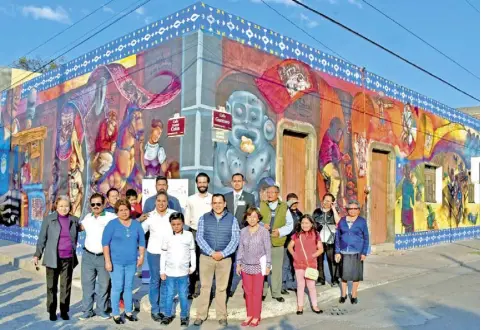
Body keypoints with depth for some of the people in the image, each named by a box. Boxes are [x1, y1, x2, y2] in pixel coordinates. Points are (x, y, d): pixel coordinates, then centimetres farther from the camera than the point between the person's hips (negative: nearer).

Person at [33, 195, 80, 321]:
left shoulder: (74, 220, 4)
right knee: (52, 286, 7)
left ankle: (64, 311, 20)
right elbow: (42, 238, 0)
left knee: (66, 286, 8)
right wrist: (37, 255, -3)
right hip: (53, 258, -2)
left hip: (68, 259, 2)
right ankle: (52, 311, 19)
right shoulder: (48, 219, -2)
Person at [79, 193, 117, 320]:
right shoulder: (87, 217, 9)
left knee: (104, 284, 8)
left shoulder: (111, 217, -8)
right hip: (88, 256, 4)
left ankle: (102, 309, 22)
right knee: (87, 284, 9)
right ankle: (87, 310, 20)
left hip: (104, 257, -4)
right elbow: (80, 227, 25)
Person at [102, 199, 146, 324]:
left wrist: (141, 256, 3)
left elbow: (142, 241, 11)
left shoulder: (136, 224, 5)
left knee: (129, 287, 12)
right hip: (116, 262, -3)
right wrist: (107, 261, -13)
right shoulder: (112, 224, -6)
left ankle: (128, 312, 24)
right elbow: (105, 243, -8)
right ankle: (116, 314, 13)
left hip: (132, 262, 3)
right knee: (117, 288, 0)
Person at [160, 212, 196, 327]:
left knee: (183, 296, 7)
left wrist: (193, 266, 3)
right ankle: (168, 315, 25)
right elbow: (163, 255, 3)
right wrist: (162, 271, 2)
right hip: (170, 272, 1)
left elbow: (192, 252, 6)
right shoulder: (167, 236, -2)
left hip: (183, 272, 0)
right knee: (169, 295, 10)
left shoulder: (189, 235, -3)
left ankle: (184, 316, 20)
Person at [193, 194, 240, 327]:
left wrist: (222, 253, -14)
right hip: (206, 257, 0)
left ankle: (222, 316, 19)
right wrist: (211, 252, -14)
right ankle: (201, 315, 16)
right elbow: (199, 238, -4)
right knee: (205, 287, 6)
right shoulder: (204, 218, 3)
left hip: (225, 259, 0)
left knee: (221, 288, 8)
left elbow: (235, 240, -3)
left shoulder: (232, 219, 2)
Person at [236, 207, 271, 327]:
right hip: (246, 266, 3)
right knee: (248, 292, 10)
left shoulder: (264, 231, -7)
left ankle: (256, 317, 16)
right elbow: (240, 249, 8)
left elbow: (268, 250, -4)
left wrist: (268, 265, -5)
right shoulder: (243, 231, 3)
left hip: (258, 266, -3)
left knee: (257, 292, 4)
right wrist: (238, 264, 6)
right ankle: (249, 315, 21)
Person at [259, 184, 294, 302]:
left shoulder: (284, 207, 5)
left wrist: (279, 231, -10)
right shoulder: (261, 206, 5)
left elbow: (290, 225, 6)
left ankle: (276, 293, 20)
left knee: (277, 269, 7)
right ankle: (262, 292, 17)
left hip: (278, 243, 0)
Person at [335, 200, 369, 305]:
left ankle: (354, 295, 20)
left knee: (356, 274, 5)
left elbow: (366, 238, 1)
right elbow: (338, 237, 6)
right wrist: (337, 252, 1)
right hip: (344, 252, 2)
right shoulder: (342, 220, 5)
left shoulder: (362, 221, 0)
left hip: (357, 253, -1)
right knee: (344, 274, 7)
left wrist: (364, 253, -5)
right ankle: (343, 294, 21)